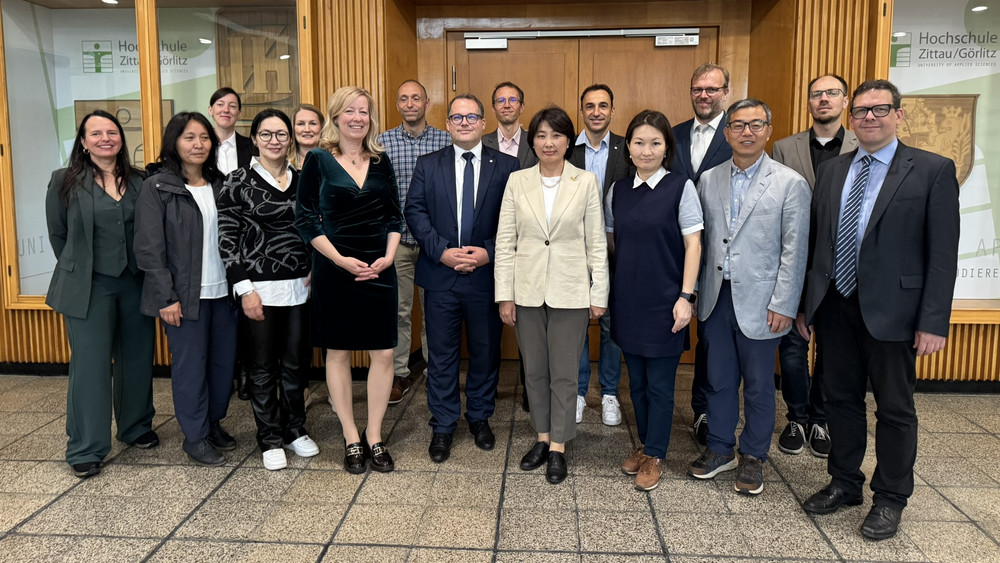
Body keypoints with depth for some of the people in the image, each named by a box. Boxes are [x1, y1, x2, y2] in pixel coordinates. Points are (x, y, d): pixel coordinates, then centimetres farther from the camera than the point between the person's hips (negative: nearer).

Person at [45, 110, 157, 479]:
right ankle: (86, 450, 11)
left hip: (136, 284, 3)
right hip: (89, 288, -3)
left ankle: (136, 427, 31)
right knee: (90, 365, 0)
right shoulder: (65, 182, -3)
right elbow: (58, 236, 3)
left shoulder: (139, 181, 4)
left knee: (137, 359, 12)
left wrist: (150, 274, 6)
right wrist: (80, 270, 8)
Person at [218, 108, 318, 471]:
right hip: (259, 288, -3)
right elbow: (227, 239, -6)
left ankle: (294, 430, 29)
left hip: (300, 288, 4)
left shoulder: (302, 180, 9)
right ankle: (270, 440, 21)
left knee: (296, 363, 12)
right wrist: (244, 289, -12)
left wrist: (315, 270, 5)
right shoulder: (239, 182, -3)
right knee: (263, 368, 6)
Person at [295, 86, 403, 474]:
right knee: (338, 352, 6)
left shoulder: (381, 161, 8)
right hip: (334, 269, -3)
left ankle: (374, 435, 17)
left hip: (378, 268, 3)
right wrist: (341, 260, -13)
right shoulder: (319, 160, -2)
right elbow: (306, 219, -5)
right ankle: (351, 438, 20)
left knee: (384, 353, 2)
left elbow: (395, 215, 10)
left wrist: (388, 256, -5)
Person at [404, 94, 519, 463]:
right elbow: (415, 212, -2)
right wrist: (442, 251, -14)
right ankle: (443, 425, 22)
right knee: (441, 354, 8)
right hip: (440, 276, 1)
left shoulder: (506, 166, 2)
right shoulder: (428, 165, 6)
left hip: (487, 276, 0)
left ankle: (480, 417, 31)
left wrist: (488, 252, -15)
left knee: (486, 352, 12)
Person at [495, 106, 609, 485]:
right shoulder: (517, 182, 3)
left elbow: (597, 243, 0)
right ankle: (543, 438, 30)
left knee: (564, 373, 6)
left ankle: (558, 447, 20)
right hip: (528, 291, 2)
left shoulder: (586, 182, -1)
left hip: (570, 293, -2)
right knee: (534, 371, 12)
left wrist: (599, 295, -2)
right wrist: (505, 295, -2)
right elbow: (505, 242, 2)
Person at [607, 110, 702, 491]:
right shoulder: (618, 190, 6)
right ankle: (644, 445, 32)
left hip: (664, 301, -4)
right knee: (637, 380, 15)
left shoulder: (681, 187, -7)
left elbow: (693, 245, -9)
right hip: (628, 299, 4)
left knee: (660, 384, 5)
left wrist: (685, 296, -14)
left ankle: (655, 456, 20)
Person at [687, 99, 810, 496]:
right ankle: (719, 449, 30)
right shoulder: (709, 180, 6)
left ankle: (753, 457, 26)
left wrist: (783, 305, -11)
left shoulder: (790, 184, -5)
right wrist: (697, 292, 7)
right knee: (719, 379, 13)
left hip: (757, 301, -3)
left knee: (758, 385, 9)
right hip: (716, 298, 3)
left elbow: (794, 251, -7)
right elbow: (701, 239, 10)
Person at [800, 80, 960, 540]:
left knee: (894, 408, 8)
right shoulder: (831, 170, 8)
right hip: (834, 307, 4)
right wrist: (806, 303, 8)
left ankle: (890, 498, 26)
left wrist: (934, 321, -13)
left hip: (891, 309, -4)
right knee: (840, 398, 15)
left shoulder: (933, 170, -5)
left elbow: (942, 252, -8)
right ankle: (844, 483, 33)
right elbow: (815, 241, 9)